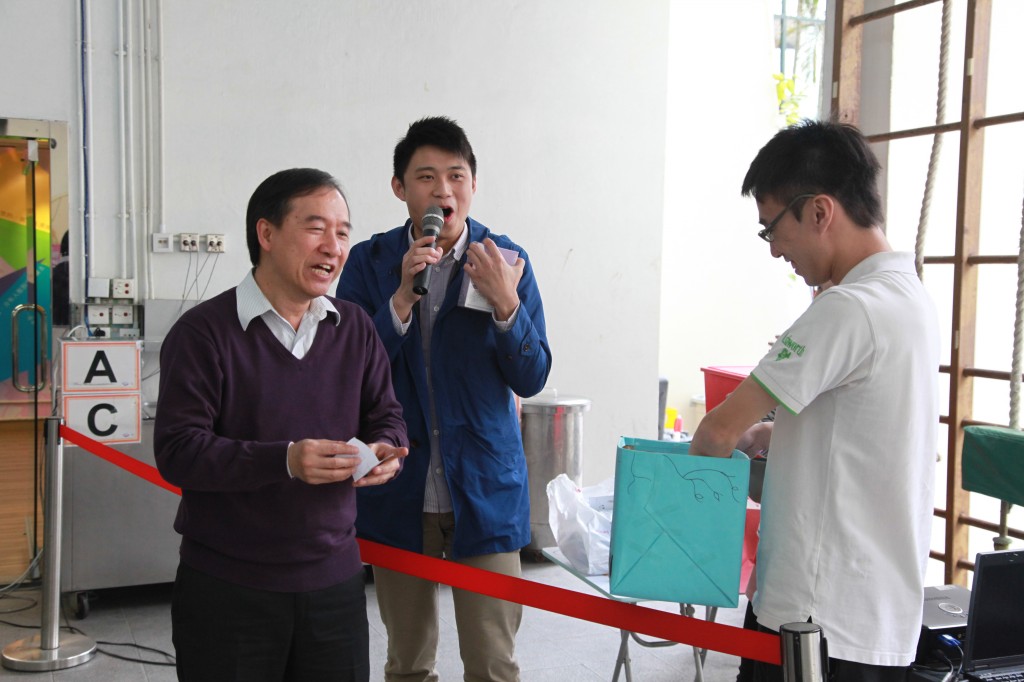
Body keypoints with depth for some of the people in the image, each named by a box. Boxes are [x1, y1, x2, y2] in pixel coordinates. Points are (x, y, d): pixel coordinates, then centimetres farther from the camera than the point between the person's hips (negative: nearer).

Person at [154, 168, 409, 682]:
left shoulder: (355, 327, 6)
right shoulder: (204, 331, -10)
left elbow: (387, 416, 10)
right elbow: (177, 451, -16)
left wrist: (384, 449, -14)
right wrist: (284, 460, -28)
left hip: (335, 579, 5)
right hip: (226, 589, -4)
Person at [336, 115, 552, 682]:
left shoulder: (505, 260, -3)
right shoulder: (369, 262, -1)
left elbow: (532, 379, -4)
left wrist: (506, 305, -21)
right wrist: (402, 298, -20)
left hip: (485, 489, -1)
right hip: (399, 491, 1)